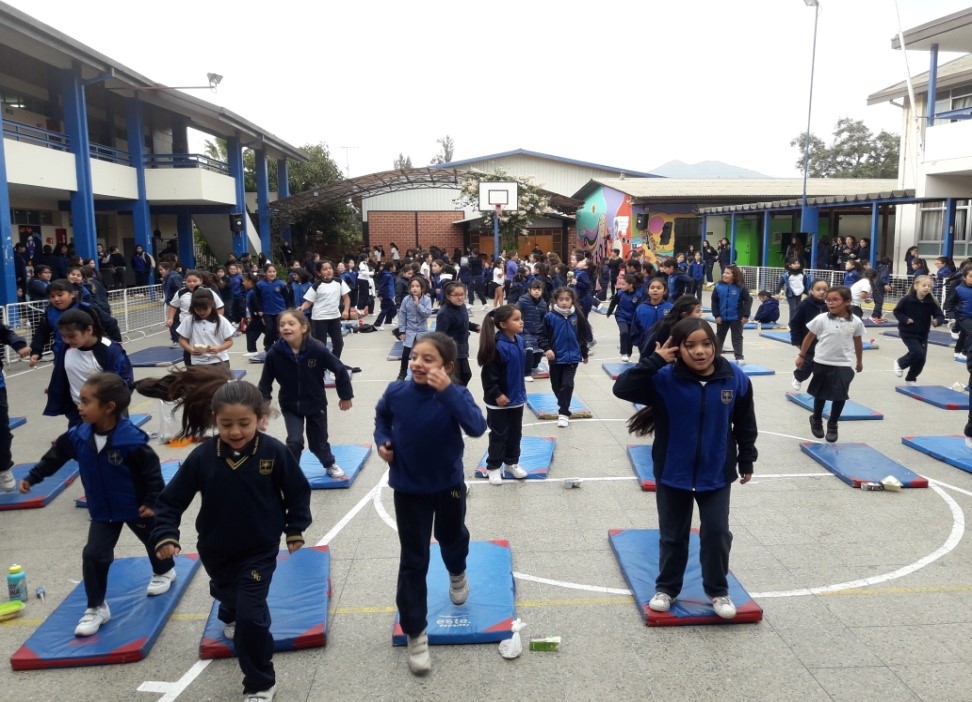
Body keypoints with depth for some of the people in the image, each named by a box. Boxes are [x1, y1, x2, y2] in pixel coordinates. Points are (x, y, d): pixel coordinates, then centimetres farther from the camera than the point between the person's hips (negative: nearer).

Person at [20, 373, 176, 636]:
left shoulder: (131, 440, -31)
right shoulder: (78, 436, -14)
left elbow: (151, 469, -21)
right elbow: (56, 456, 5)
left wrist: (152, 502, -17)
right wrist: (32, 477, 12)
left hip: (136, 507, -3)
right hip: (102, 511, 4)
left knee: (152, 540, 21)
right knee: (93, 555, -4)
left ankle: (164, 571, 52)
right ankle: (96, 608, 11)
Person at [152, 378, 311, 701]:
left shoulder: (274, 452, -21)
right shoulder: (202, 456, -18)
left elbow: (298, 492, -6)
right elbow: (171, 499, -9)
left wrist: (295, 529, -4)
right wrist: (165, 535, -20)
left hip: (259, 550, -3)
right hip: (215, 549, 3)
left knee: (250, 616, -9)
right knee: (227, 594, 30)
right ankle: (231, 615, 68)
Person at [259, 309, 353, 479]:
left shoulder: (317, 349, -24)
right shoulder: (274, 353, -20)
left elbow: (340, 370, -12)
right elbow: (266, 381, -5)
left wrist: (345, 396, -4)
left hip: (316, 404, 0)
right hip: (290, 406, 0)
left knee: (318, 442, 15)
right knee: (294, 441, -14)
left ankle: (330, 464, 45)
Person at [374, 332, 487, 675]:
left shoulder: (456, 395, -21)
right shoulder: (396, 392, -15)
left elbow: (477, 427, -39)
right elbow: (381, 416, 8)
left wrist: (447, 392, -45)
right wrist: (382, 440, -10)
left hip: (449, 485, 0)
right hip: (408, 489, 0)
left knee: (452, 537, 27)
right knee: (413, 561, 4)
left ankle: (457, 574, 62)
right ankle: (415, 633, 17)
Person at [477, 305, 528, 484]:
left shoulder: (519, 340, 0)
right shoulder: (497, 346, -24)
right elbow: (489, 374, -22)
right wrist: (497, 394, -19)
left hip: (517, 397, 7)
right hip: (499, 401, -7)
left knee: (515, 433, 18)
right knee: (499, 435, 7)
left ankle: (511, 463, 35)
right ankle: (493, 467, 22)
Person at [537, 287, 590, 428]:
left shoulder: (577, 316, -3)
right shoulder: (550, 317, -9)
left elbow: (583, 336, 8)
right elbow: (541, 335, -3)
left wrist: (584, 354, 16)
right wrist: (547, 348, -18)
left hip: (572, 357, -1)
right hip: (555, 358, 1)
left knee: (567, 384, -8)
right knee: (556, 385, 14)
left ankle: (564, 413, -1)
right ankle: (563, 405, 40)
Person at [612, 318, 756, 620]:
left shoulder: (735, 379, -11)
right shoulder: (664, 378, -17)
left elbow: (745, 424, 2)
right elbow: (622, 388, -28)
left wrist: (746, 461, 9)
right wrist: (654, 361, -32)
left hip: (716, 474, 1)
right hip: (673, 473, -1)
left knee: (717, 532, 9)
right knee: (673, 535, 15)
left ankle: (718, 590, 32)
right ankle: (666, 588, 35)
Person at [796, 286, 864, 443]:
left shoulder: (856, 322, -7)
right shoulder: (821, 319, -12)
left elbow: (858, 342, 8)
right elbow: (809, 337, -1)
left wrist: (860, 361, 17)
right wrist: (801, 356, 3)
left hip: (844, 364, 1)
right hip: (822, 363, -1)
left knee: (840, 395, 3)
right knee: (821, 394, 13)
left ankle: (832, 425, 22)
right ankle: (816, 420, 36)